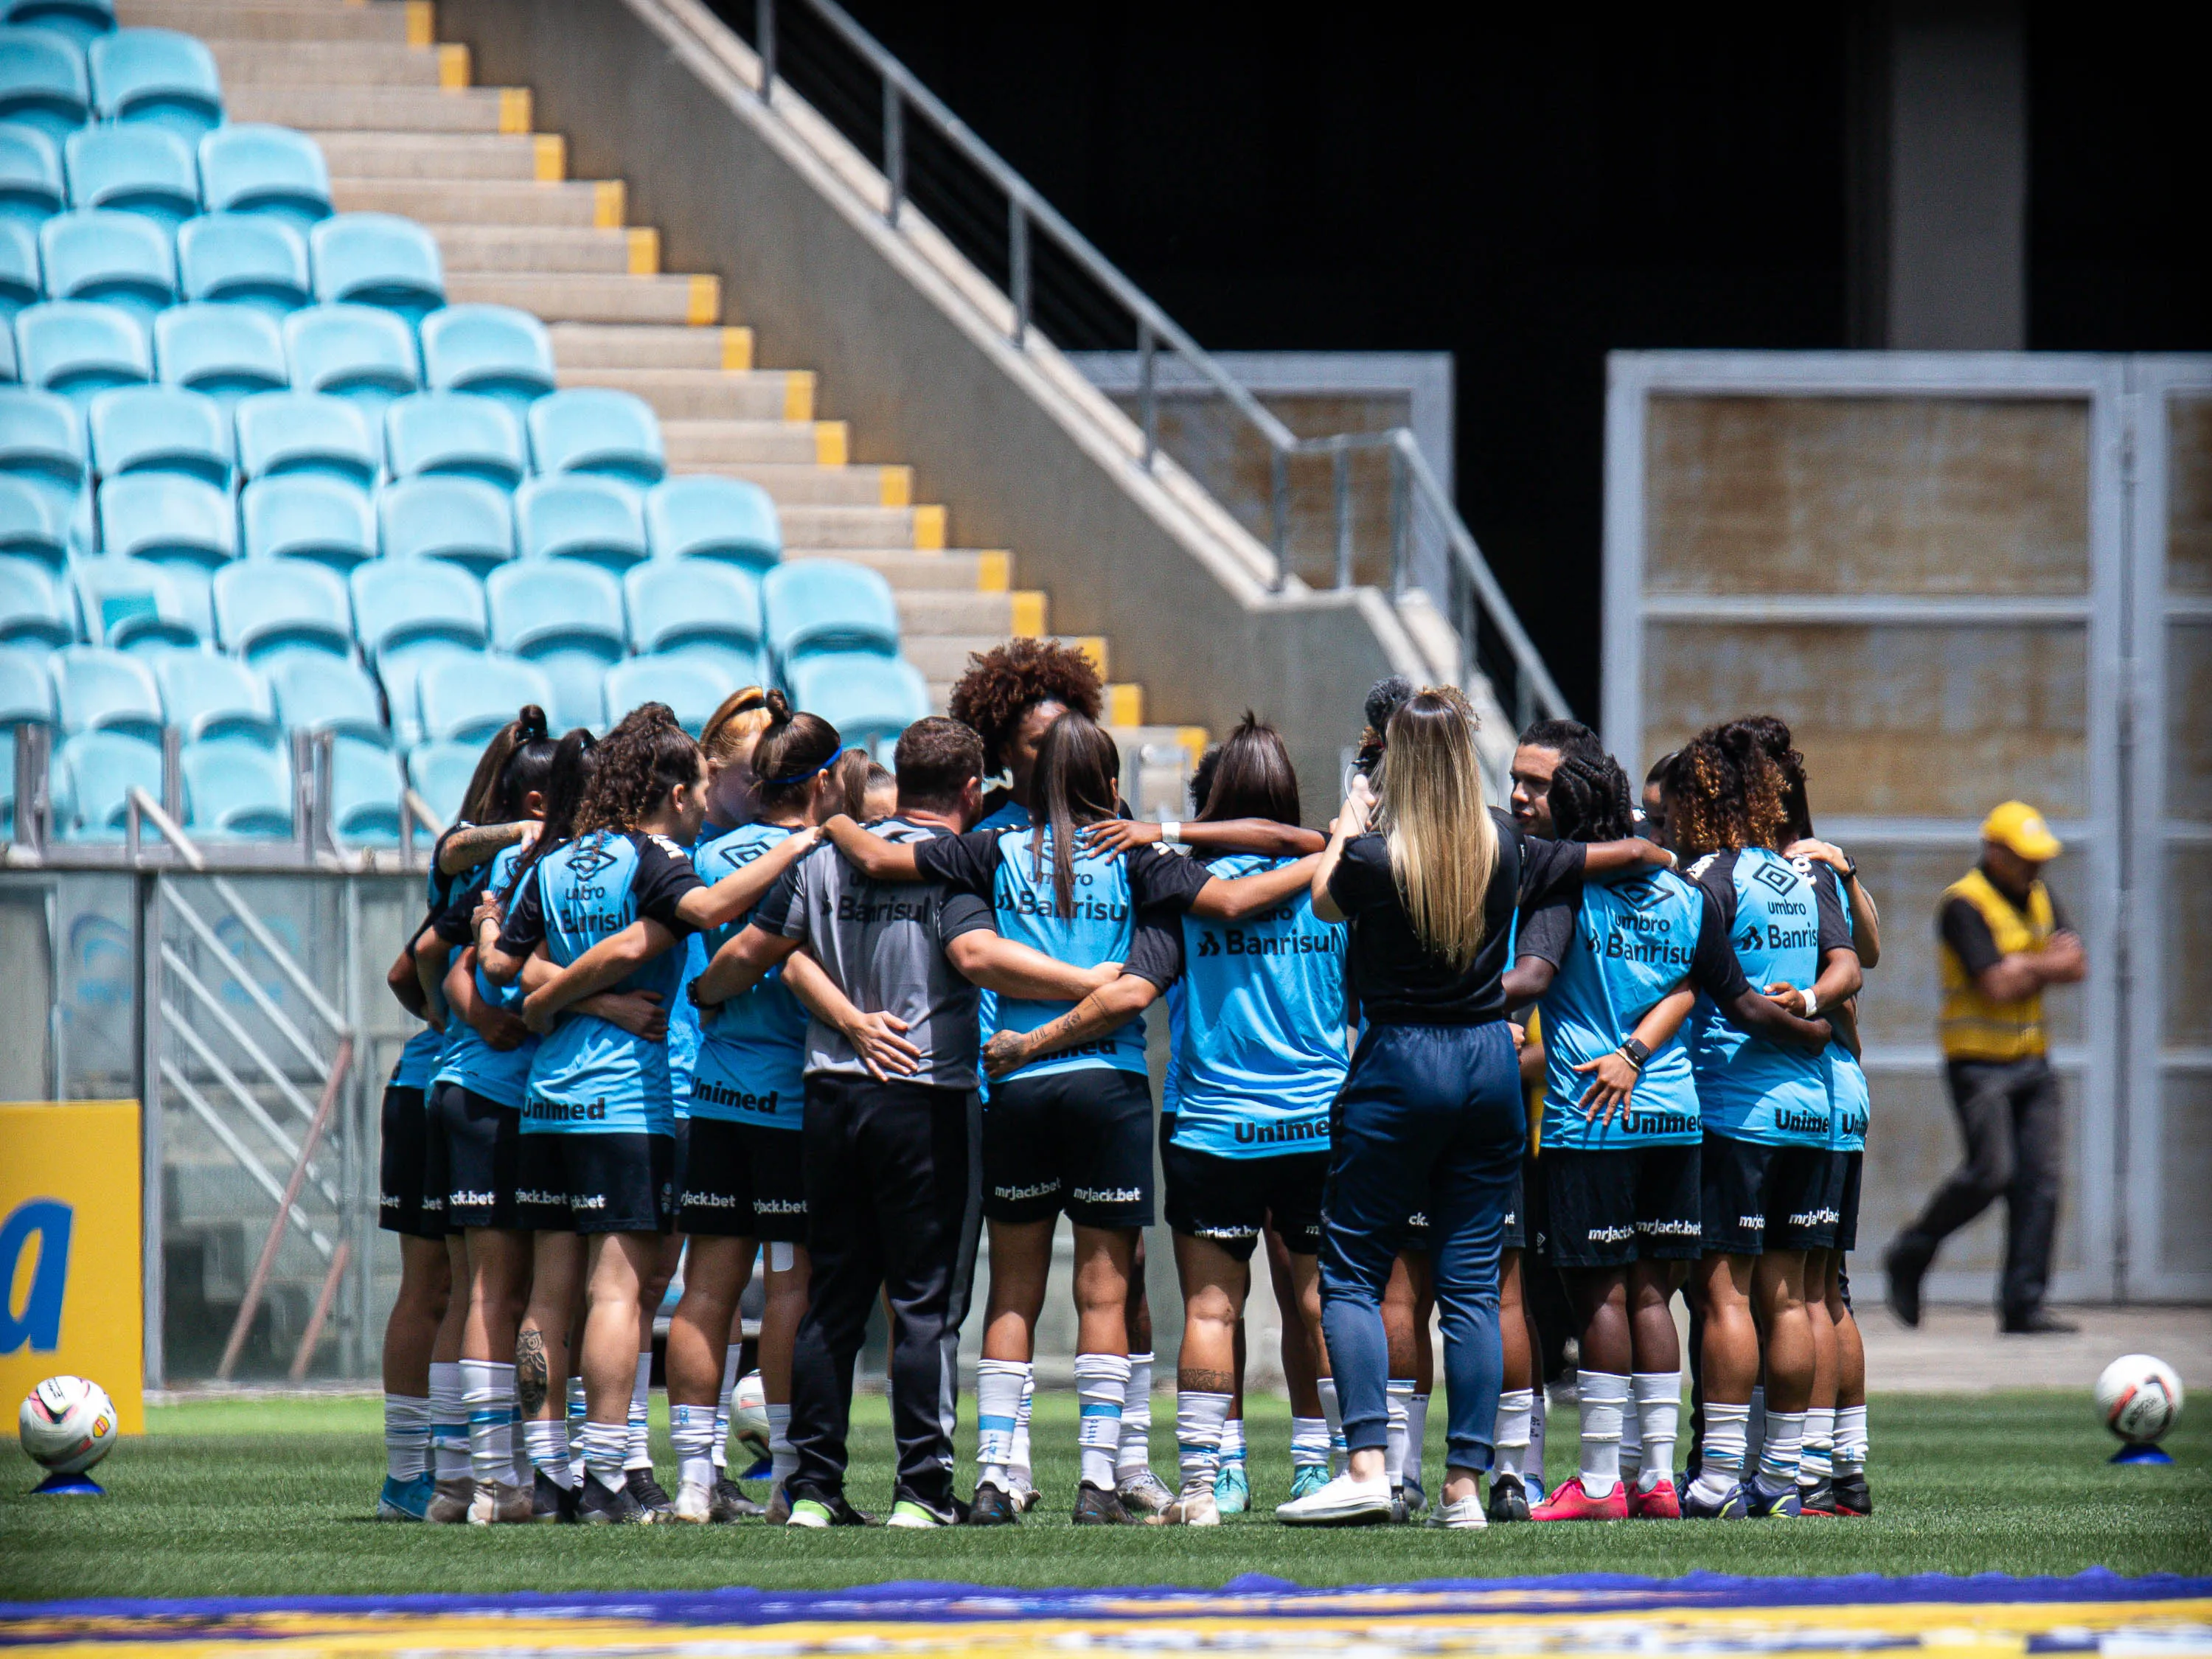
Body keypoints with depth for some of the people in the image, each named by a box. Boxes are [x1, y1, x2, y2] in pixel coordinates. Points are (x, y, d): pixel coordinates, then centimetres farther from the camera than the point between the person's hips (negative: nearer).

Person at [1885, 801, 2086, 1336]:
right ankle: (1909, 1256, 7)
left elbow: (2076, 966, 4)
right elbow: (1997, 984, -19)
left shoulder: (2040, 898, 14)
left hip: (2032, 1062, 7)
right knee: (1991, 1171, -15)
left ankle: (2023, 1305, -1)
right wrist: (2047, 964, -4)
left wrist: (2023, 969, -12)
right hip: (1979, 1064, -7)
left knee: (2040, 1180, -2)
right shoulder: (1964, 904, -11)